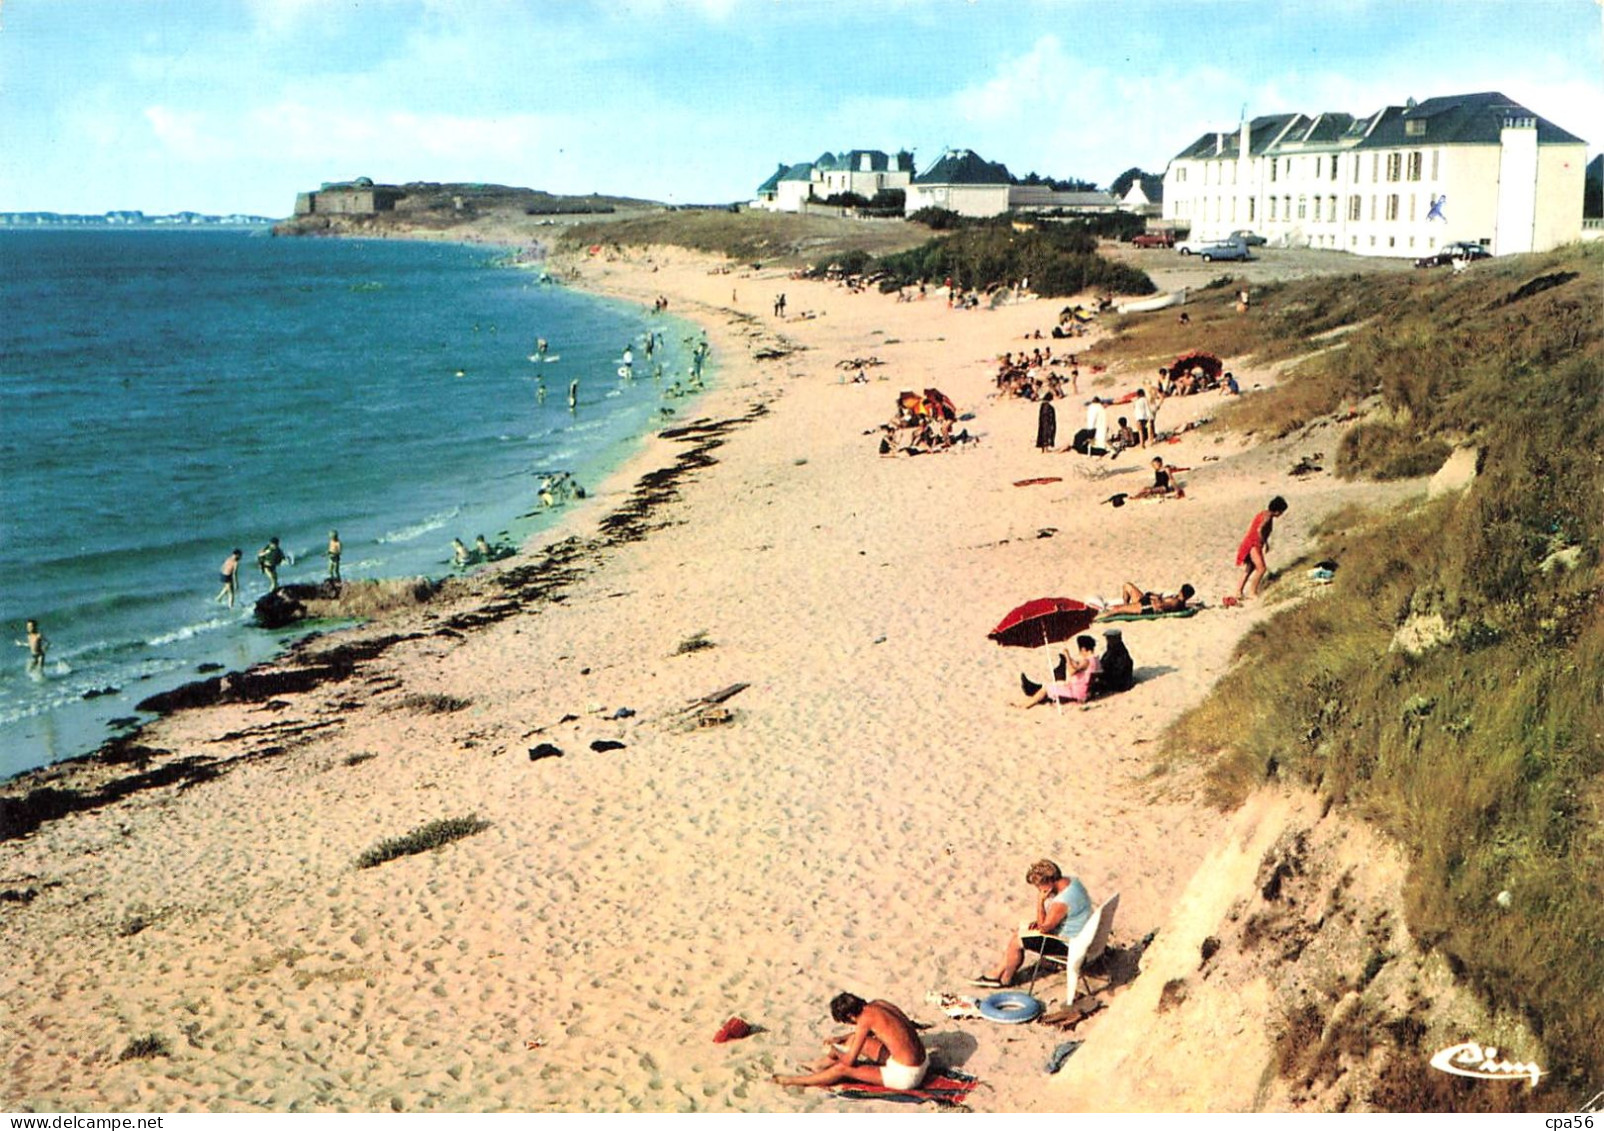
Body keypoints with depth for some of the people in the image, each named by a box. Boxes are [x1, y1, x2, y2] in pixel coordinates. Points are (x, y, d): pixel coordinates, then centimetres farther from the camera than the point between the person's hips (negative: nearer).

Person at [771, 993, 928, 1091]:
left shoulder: (865, 1018, -21)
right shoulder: (876, 1005, 3)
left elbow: (850, 1060, -14)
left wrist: (834, 1052, 6)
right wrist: (843, 1038, 22)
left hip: (907, 1076, -8)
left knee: (843, 1068, -3)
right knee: (855, 1040, 18)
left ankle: (795, 1081, 13)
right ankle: (820, 1065, 36)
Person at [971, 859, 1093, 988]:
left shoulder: (1061, 902, -33)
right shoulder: (1070, 880, -4)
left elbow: (1044, 927, -20)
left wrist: (1040, 901, -22)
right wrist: (1040, 921, 2)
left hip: (1067, 944, -10)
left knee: (1015, 942, -5)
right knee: (1018, 933, 11)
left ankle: (1004, 979, 17)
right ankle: (998, 972, 18)